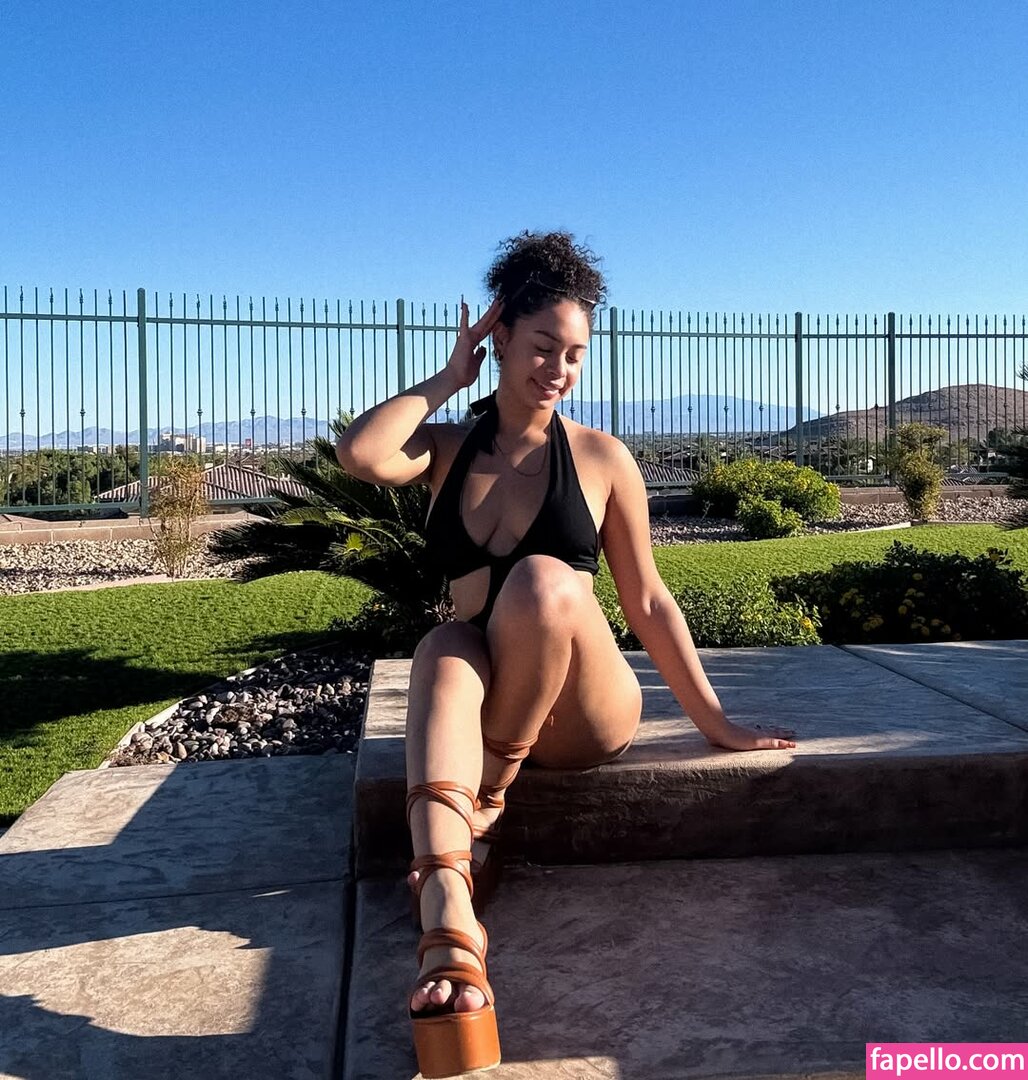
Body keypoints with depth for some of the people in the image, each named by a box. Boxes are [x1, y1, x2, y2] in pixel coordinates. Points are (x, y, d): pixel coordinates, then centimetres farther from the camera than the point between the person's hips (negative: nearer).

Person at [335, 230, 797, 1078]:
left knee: (543, 579, -31)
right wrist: (449, 379, -1)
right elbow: (359, 454, -14)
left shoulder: (601, 458, 3)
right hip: (488, 700, 2)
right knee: (444, 647, -34)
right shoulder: (449, 450, 8)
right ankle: (450, 926, -52)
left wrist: (714, 720, 3)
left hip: (585, 715, -1)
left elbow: (648, 603, 4)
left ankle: (487, 807, -16)